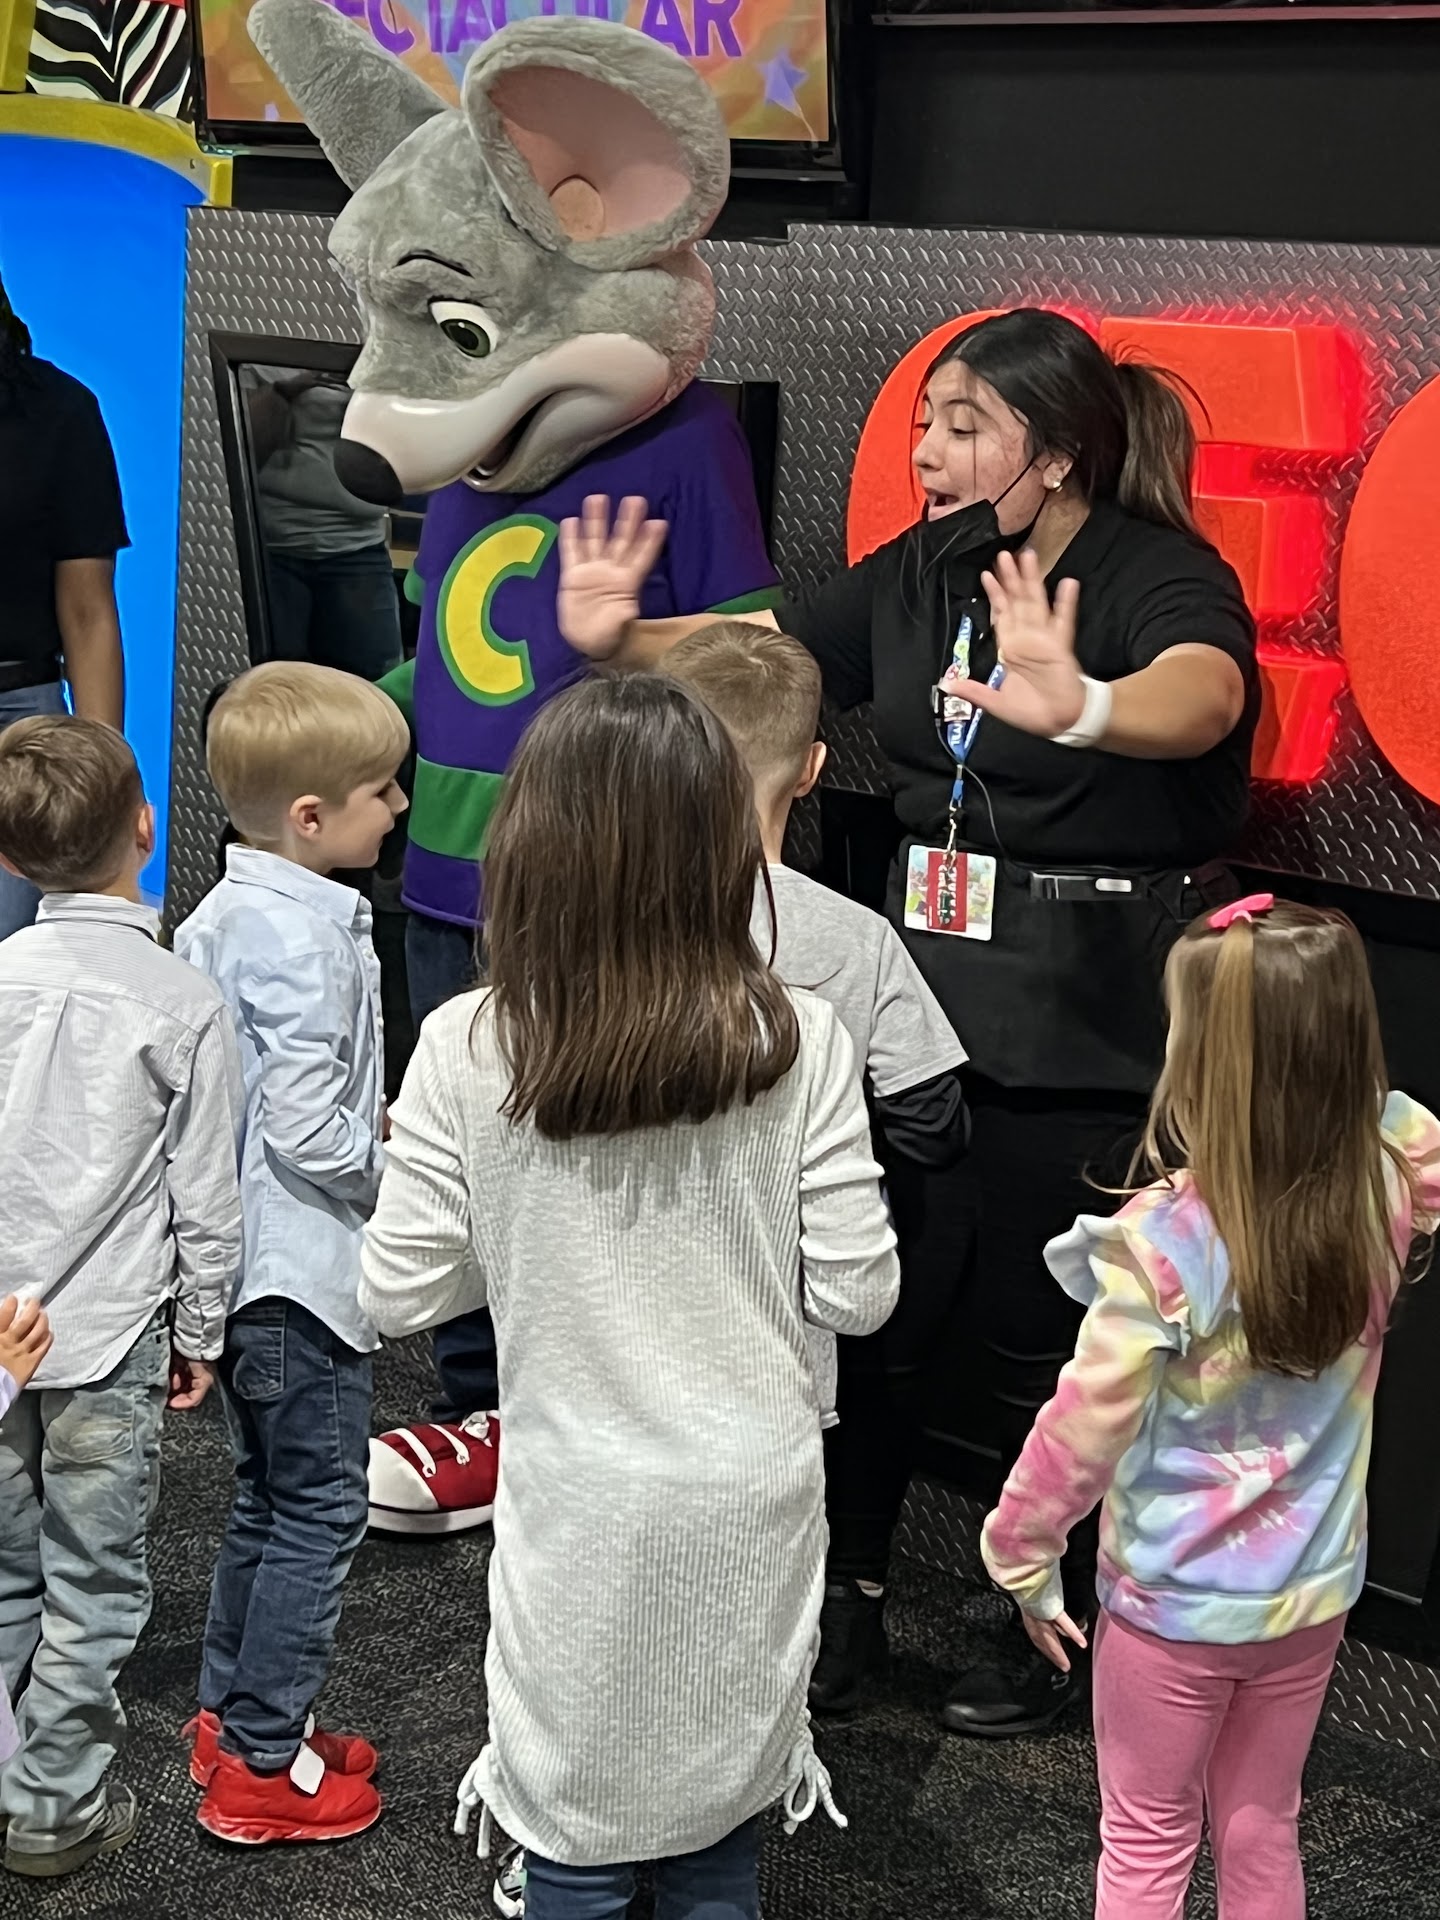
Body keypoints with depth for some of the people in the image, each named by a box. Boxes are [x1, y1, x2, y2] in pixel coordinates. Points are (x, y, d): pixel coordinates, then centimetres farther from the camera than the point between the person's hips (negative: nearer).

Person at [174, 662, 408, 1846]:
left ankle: (232, 1715, 31)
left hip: (242, 1256, 9)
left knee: (266, 1500, 20)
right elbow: (306, 1133, -26)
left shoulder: (219, 915, 6)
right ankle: (264, 1764, 10)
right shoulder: (308, 939, -22)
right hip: (304, 1269, -9)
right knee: (319, 1512, 2)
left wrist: (371, 1122, 12)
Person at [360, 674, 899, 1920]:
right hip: (751, 1502, 1)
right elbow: (857, 1294, -8)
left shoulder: (467, 1051, -14)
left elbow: (401, 1294, -8)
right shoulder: (798, 1044, -12)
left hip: (578, 1512, -1)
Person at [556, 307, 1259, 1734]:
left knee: (1038, 1333, 2)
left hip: (1090, 1028, -6)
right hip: (924, 991, 6)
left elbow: (1201, 697, -34)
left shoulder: (1161, 574, -13)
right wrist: (621, 642, -12)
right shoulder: (919, 574, 9)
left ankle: (1065, 1632, 24)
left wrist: (1082, 709, -56)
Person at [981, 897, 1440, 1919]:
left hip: (1172, 1604, -4)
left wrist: (1023, 1557, -6)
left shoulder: (1164, 1243, -28)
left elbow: (1084, 1430, -19)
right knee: (1262, 1833, 22)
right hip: (1314, 1591, 4)